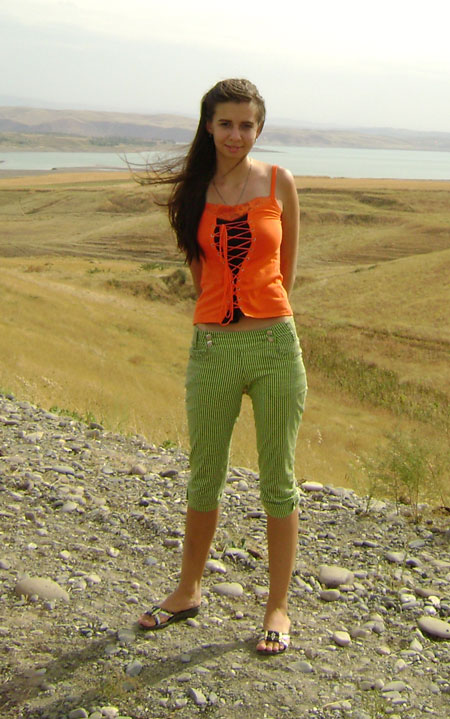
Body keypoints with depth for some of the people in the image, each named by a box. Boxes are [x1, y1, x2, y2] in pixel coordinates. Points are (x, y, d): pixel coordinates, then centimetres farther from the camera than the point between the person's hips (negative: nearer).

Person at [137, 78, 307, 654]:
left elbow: (285, 266, 10)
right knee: (204, 477, 14)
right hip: (212, 348, 2)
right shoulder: (193, 190, 4)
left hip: (275, 346, -1)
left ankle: (278, 607, 22)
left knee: (278, 481, 6)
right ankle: (188, 591, 34)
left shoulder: (279, 183, 1)